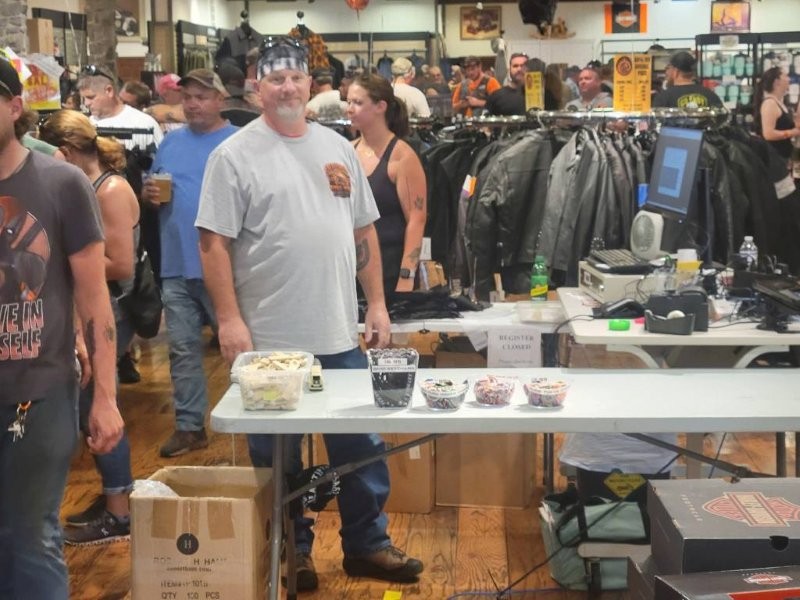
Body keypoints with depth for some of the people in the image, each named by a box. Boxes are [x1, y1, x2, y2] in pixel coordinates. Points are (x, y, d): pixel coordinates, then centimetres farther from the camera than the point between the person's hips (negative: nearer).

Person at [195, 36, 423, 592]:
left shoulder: (338, 148, 9)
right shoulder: (235, 155, -6)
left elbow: (364, 231, 13)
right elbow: (214, 242, -9)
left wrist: (377, 304, 8)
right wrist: (230, 320, -15)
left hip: (341, 334, 4)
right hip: (270, 338, -4)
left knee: (361, 446, 12)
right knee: (278, 456, 9)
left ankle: (367, 544, 28)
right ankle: (291, 552, 25)